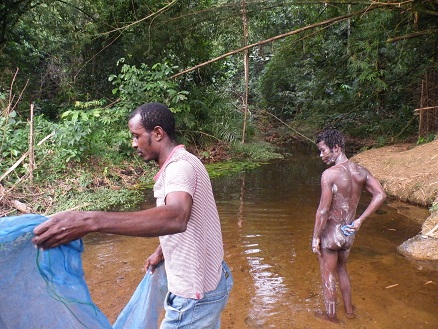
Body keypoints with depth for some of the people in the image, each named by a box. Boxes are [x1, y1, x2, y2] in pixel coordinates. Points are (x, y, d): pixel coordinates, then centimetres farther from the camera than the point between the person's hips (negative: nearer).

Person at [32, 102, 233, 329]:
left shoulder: (180, 166, -25)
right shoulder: (180, 164, 7)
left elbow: (176, 218, -46)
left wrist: (90, 221, -52)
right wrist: (160, 252, 26)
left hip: (197, 294, -9)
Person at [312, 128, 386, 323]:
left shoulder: (329, 174, -22)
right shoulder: (361, 172, -3)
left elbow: (323, 210, -22)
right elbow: (380, 195, -7)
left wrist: (315, 237, -11)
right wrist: (359, 221, -3)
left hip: (330, 234, -6)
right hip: (349, 234, 6)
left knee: (328, 277, 15)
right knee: (341, 269, 30)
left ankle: (331, 316, 33)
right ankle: (349, 310, 45)